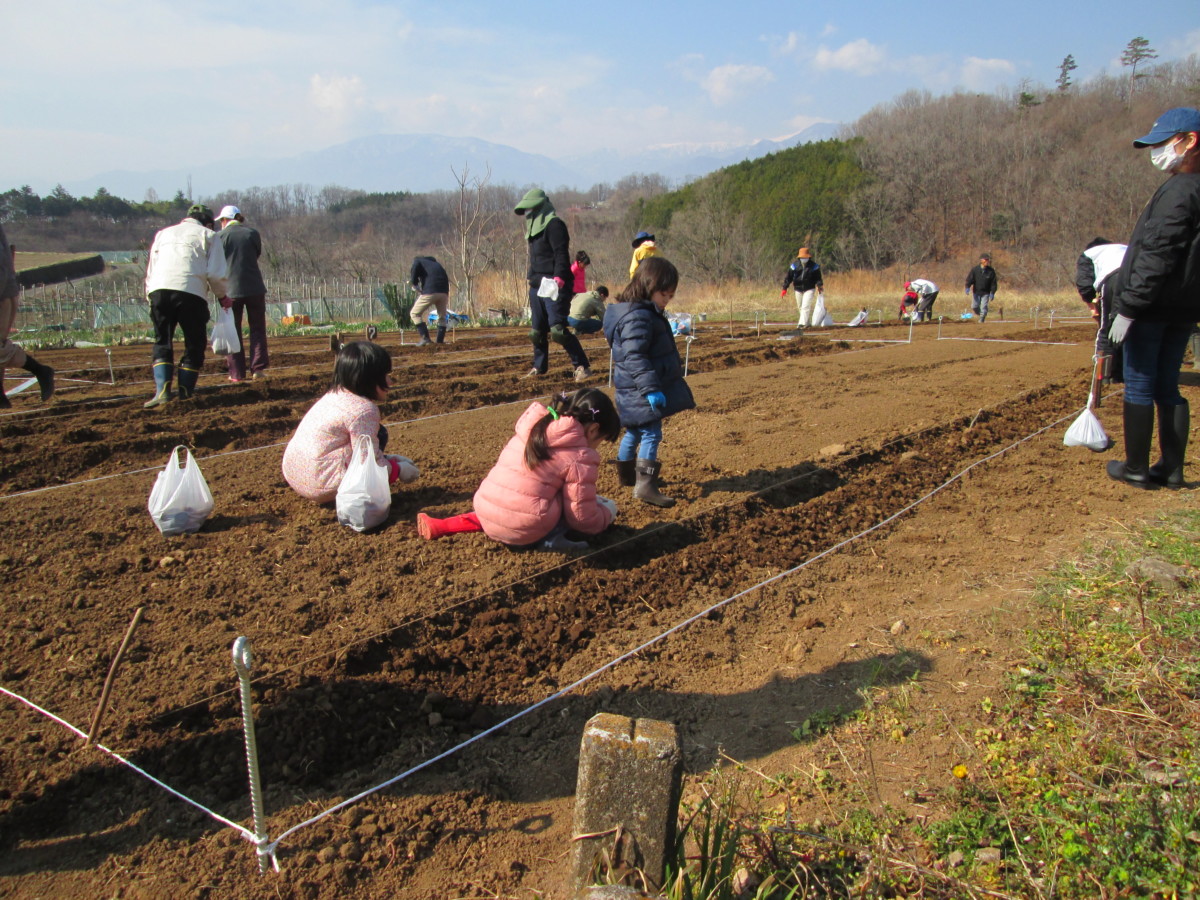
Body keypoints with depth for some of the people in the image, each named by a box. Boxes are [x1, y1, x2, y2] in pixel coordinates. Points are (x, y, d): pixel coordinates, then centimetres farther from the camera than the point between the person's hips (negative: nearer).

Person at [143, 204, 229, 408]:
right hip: (191, 292, -3)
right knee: (194, 343, 7)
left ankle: (162, 391, -5)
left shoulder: (163, 233, 27)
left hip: (159, 290, 3)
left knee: (162, 342, 8)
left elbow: (150, 270, 21)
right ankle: (186, 392, 4)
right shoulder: (208, 236, 15)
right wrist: (222, 296, 18)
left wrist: (150, 297, 23)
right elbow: (216, 274, 4)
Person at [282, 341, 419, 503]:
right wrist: (397, 470, 2)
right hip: (322, 487, -9)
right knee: (379, 434, -4)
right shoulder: (364, 410, -18)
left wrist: (387, 459, 20)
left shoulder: (335, 394, 11)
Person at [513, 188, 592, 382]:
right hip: (537, 286, 10)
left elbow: (561, 255, -19)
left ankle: (582, 366, -13)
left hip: (554, 287, -9)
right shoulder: (535, 228, 21)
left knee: (557, 329, -17)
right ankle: (539, 367, 26)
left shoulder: (554, 225, -8)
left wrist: (558, 278, -29)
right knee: (537, 330, 13)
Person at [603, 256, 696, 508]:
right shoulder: (637, 317, -22)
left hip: (636, 391, 11)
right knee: (651, 435, -10)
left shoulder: (647, 313, 14)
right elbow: (634, 357, -29)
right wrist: (650, 389, -32)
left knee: (634, 433, 22)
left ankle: (627, 474, 37)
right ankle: (645, 485, -10)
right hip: (640, 392, -11)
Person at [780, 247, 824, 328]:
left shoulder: (813, 265, -6)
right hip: (798, 289, 3)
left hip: (809, 289, -3)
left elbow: (818, 277, 4)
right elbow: (789, 277, -3)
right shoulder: (795, 265, -5)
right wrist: (784, 288, -7)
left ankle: (803, 323, -17)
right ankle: (808, 322, 28)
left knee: (806, 306, -16)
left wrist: (820, 286, -6)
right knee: (800, 307, 12)